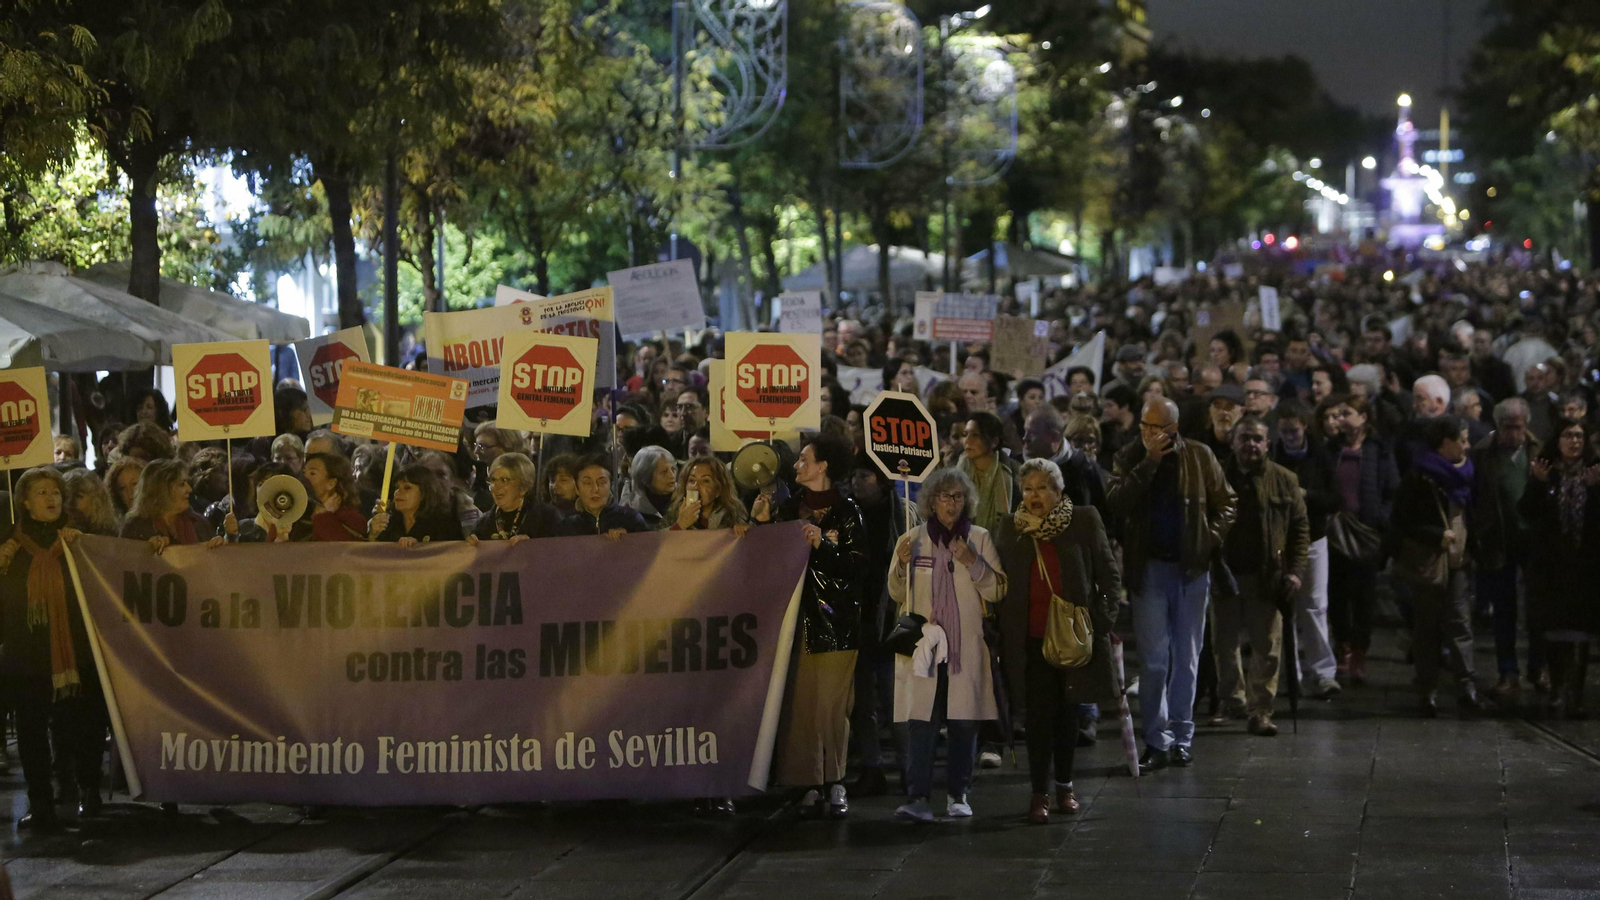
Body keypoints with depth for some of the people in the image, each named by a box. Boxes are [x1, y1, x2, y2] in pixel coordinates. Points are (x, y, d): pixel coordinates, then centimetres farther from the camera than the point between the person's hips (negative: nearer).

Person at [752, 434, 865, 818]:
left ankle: (835, 782, 1)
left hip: (834, 619, -4)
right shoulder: (789, 508, 13)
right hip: (796, 616, 4)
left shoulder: (846, 511, 1)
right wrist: (761, 525, 0)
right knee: (800, 702, -3)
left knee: (832, 704, -6)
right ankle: (810, 783, 0)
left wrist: (823, 544, -16)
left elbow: (857, 563, -6)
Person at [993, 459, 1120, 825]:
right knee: (1038, 715, -5)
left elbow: (1109, 573, 4)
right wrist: (1001, 635, 5)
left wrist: (1105, 619, -3)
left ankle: (1064, 784, 24)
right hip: (1030, 639, 0)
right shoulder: (1011, 527, 5)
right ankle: (1040, 792, -1)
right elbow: (1000, 582, 11)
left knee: (1067, 712, 11)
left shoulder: (1084, 520, -1)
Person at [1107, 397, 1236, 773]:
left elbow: (1225, 501, 10)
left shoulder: (1198, 457, 1)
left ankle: (1182, 737, 15)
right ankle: (1157, 741, 0)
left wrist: (1211, 537, -4)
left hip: (1191, 568, 1)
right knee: (1154, 659, -4)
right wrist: (1148, 462, -18)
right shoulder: (1130, 458, 0)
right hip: (1149, 568, -1)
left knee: (1186, 658, 7)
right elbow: (1116, 501, -16)